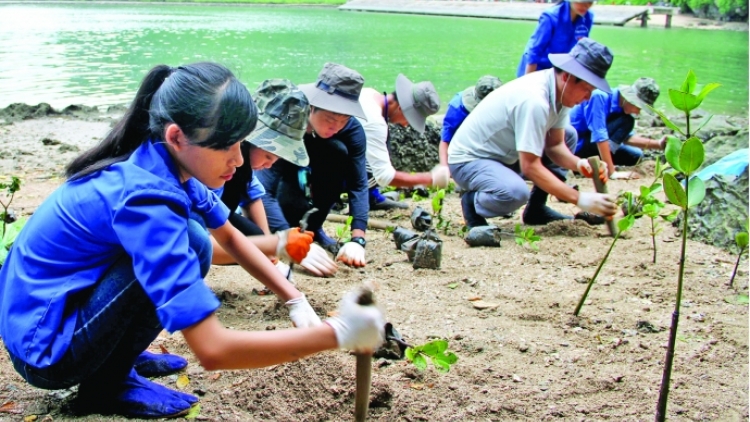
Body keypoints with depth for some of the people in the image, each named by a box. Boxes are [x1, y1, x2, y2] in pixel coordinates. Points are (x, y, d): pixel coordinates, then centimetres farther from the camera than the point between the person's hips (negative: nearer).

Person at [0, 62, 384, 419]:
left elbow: (230, 237, 11)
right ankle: (105, 386, -5)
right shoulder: (144, 197, -31)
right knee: (189, 243, -21)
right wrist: (337, 333, -30)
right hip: (42, 351, -8)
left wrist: (296, 300, -1)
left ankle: (120, 354, 13)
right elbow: (212, 350, -36)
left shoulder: (160, 162, -6)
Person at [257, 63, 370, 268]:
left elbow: (358, 184, -28)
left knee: (338, 151, -27)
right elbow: (263, 191, -45)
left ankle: (313, 227, -10)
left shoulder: (351, 129, -25)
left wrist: (357, 240, -42)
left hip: (312, 178, 4)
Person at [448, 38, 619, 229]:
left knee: (567, 136, 8)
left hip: (505, 155, 9)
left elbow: (555, 145, 1)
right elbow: (530, 166, -31)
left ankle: (536, 209, 10)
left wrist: (579, 164, -20)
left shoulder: (560, 92, -5)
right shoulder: (534, 101, -32)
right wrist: (580, 199, -30)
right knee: (515, 193, -37)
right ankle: (473, 202, -5)